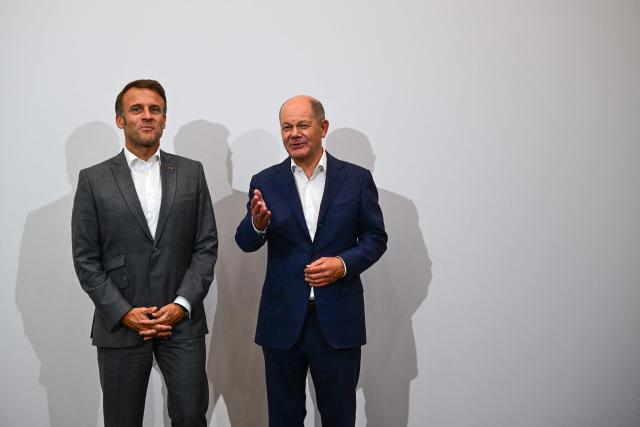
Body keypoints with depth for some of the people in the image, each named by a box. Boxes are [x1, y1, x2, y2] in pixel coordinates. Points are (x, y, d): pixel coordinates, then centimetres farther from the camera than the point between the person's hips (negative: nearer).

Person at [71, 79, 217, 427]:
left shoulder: (191, 173, 5)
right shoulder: (93, 179, 2)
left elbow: (206, 246, 2)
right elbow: (85, 258, 0)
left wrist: (182, 304, -8)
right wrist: (123, 312, -9)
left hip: (182, 320, 1)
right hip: (120, 324, 0)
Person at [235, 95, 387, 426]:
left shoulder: (357, 178, 0)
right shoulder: (265, 182, 1)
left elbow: (376, 238, 4)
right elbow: (245, 243, -4)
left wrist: (344, 263, -15)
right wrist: (257, 224, -27)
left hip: (338, 320, -1)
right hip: (282, 321, 1)